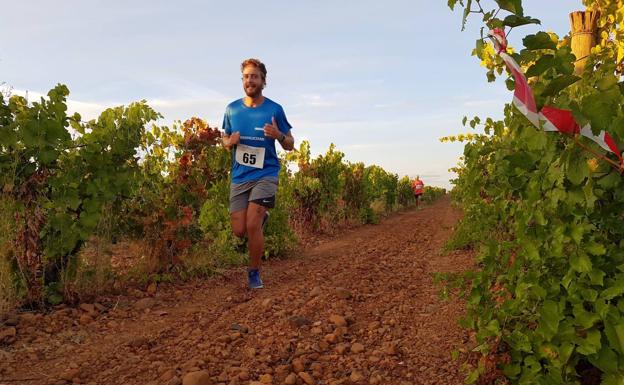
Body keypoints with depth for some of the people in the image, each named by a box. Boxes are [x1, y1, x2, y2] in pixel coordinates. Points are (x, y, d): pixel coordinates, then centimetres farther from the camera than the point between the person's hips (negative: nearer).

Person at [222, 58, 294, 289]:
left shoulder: (275, 109, -2)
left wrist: (278, 135, -19)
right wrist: (231, 142, -7)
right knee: (239, 231, 1)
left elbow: (290, 145, 4)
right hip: (239, 176, 3)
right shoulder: (232, 109, 6)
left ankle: (254, 273, 8)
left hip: (265, 175, -3)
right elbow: (225, 141, 17)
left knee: (252, 226, -15)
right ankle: (261, 218, 36)